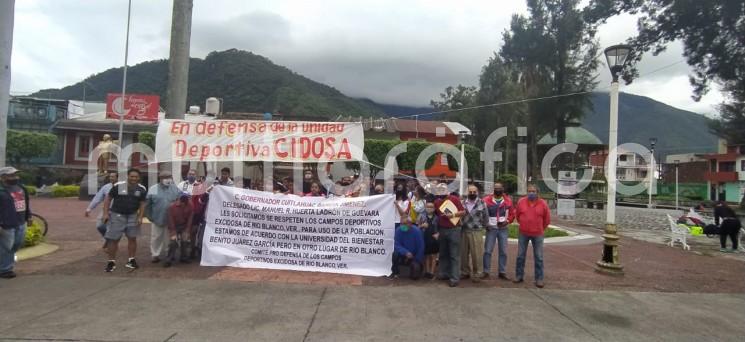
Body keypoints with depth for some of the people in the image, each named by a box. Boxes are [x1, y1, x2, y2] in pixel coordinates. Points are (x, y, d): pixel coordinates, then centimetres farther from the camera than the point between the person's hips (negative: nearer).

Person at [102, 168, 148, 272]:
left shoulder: (142, 189, -2)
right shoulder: (118, 186, -11)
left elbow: (142, 204, 4)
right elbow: (108, 199, -3)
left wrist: (140, 217, -5)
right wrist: (105, 213, -9)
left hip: (132, 216, 3)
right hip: (117, 215, -3)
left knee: (132, 238, 6)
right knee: (113, 239, 1)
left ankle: (131, 260, 19)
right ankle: (111, 262, 12)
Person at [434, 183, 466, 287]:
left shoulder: (455, 199, -5)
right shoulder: (436, 202, 8)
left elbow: (463, 212, -4)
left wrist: (453, 214, -19)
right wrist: (436, 229, 6)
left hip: (454, 230, -5)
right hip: (442, 230, 5)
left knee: (454, 255, -4)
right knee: (443, 254, 13)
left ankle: (454, 278, -3)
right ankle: (444, 273, 23)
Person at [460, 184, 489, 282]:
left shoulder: (482, 203, -1)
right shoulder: (463, 203, 7)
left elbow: (486, 216, 4)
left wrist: (481, 226, 7)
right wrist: (461, 225, 3)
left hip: (477, 231, -3)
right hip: (463, 231, 3)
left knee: (477, 254, -2)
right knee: (463, 253, 10)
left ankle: (477, 273, 10)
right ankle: (465, 272, 24)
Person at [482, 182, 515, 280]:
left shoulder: (508, 200, 2)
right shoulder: (487, 200, -3)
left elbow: (512, 214, 9)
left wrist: (507, 221, -8)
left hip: (503, 229, 2)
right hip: (491, 228, -2)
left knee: (503, 252, 7)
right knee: (487, 251, -2)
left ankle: (502, 272, 16)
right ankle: (486, 272, 7)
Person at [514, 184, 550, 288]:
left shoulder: (543, 204, -5)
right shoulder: (521, 202, -3)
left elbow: (547, 219, 7)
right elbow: (517, 215, 13)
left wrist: (540, 229, 12)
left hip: (537, 235, -1)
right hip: (523, 234, 1)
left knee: (538, 257, 4)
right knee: (520, 256, 7)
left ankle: (539, 279, 13)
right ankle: (519, 276, 19)